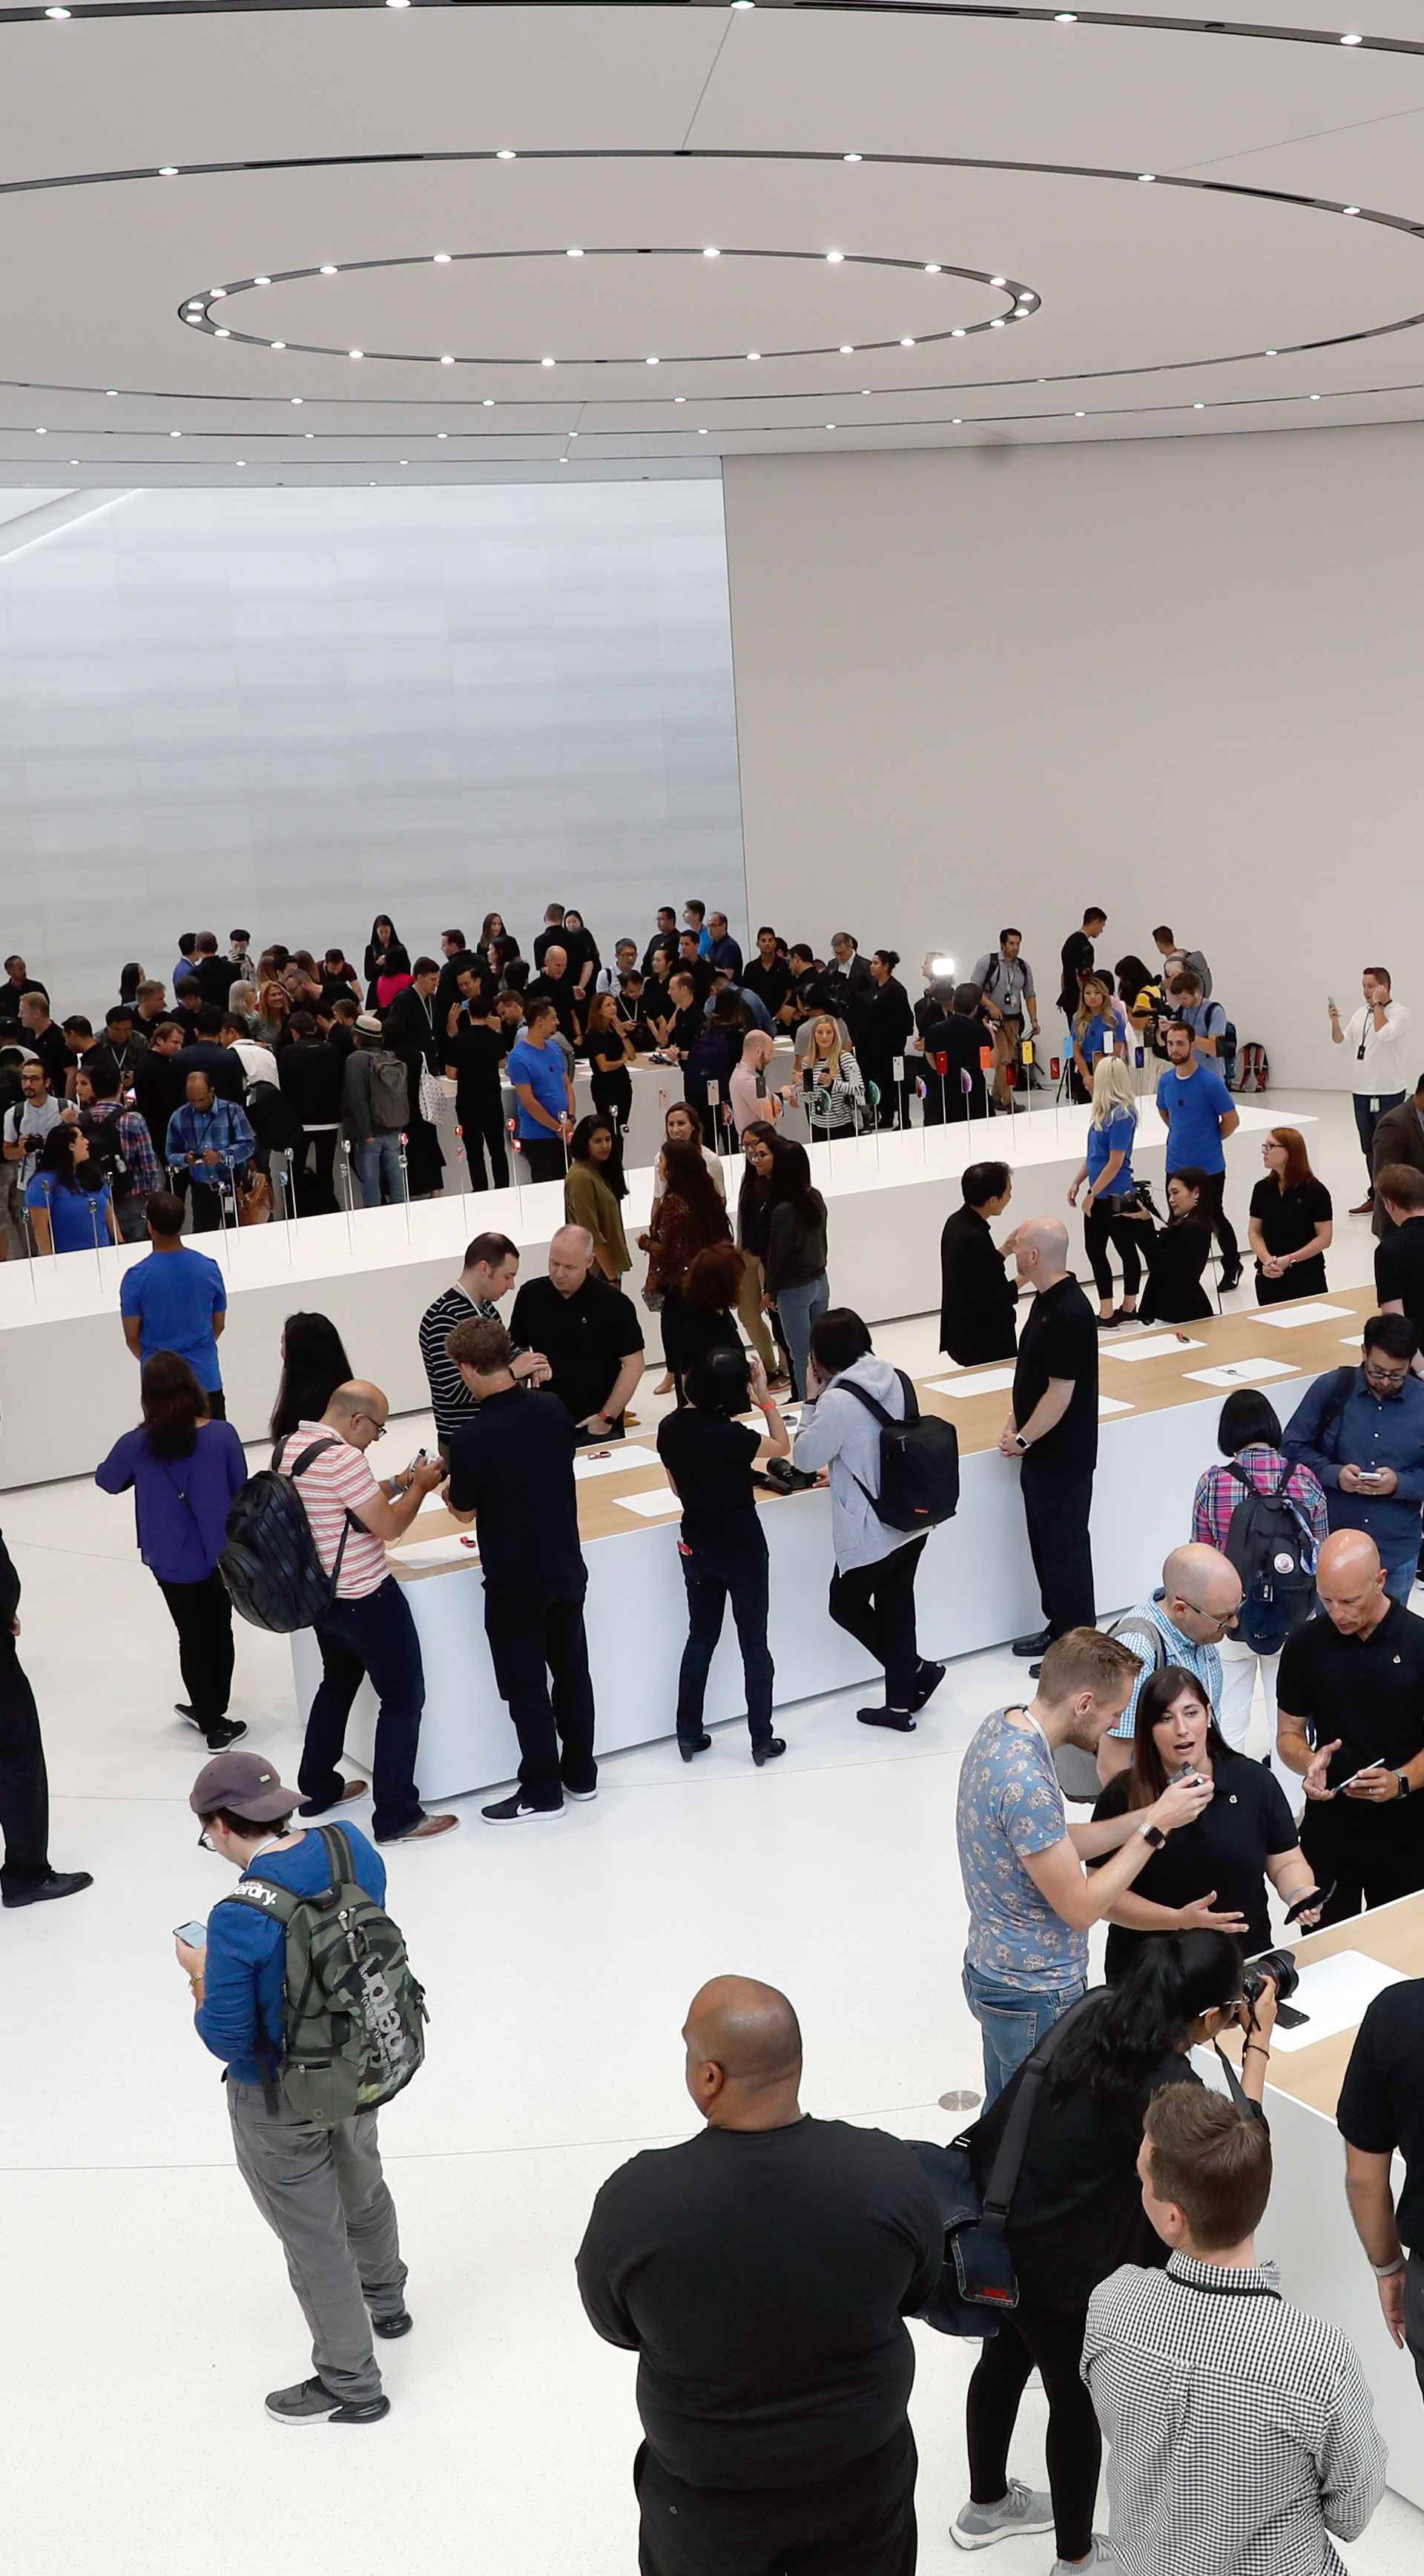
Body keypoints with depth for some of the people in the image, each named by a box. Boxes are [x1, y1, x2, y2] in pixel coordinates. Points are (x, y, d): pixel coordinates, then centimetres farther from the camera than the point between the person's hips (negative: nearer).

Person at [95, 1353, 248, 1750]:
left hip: (171, 1562, 0)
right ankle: (213, 1710, 36)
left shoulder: (136, 1445, -17)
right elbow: (241, 1490, -3)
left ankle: (214, 1725, 23)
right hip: (221, 1554, 1)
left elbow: (106, 1481, 4)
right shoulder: (222, 1434, -16)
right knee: (219, 1629, 21)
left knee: (193, 1637, 15)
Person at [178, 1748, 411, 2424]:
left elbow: (228, 2040, -26)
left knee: (313, 2238, 15)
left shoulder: (239, 1919, -35)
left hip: (282, 2105, -7)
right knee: (362, 2190, 32)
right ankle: (384, 2302, 59)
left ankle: (350, 2385, 34)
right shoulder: (351, 1847, -15)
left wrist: (203, 1976, -8)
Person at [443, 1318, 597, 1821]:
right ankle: (581, 1774, 30)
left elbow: (465, 1511, -8)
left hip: (514, 1581, -6)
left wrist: (448, 1489, 13)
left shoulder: (471, 1438, -23)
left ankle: (541, 1793, 17)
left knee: (526, 1686, 7)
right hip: (566, 1567, 6)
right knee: (572, 1670, 18)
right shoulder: (552, 1407, -8)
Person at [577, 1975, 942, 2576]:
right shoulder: (887, 2170, -25)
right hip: (864, 2475, 1)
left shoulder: (636, 2198, -29)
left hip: (709, 2498, -1)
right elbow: (917, 2295, -5)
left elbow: (614, 2323, -9)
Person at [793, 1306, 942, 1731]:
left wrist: (811, 1400, -4)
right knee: (897, 1606, 16)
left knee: (846, 1606, 14)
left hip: (870, 1532, -7)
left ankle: (917, 1669, 8)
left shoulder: (838, 1400, -21)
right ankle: (901, 1704, 21)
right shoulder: (896, 1379, 1)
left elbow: (806, 1457, -9)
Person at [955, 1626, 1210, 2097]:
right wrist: (1155, 1827, -18)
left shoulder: (1000, 1727, -2)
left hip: (994, 1968, 9)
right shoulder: (1026, 1783, -31)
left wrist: (1151, 1814, -1)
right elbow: (1081, 1908, -23)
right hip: (1035, 1996, -9)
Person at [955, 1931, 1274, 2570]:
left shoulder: (1096, 2009, -10)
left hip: (993, 2229, 7)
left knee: (1004, 2359, 29)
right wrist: (1259, 2042, -7)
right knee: (1078, 2399, 17)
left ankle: (986, 2505, 53)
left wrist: (1232, 2015, 8)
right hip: (1059, 2270, -7)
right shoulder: (1166, 2089, -29)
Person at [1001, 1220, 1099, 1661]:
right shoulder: (1046, 1300, 6)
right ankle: (1058, 1628, 33)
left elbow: (1059, 1393, -24)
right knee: (1044, 1542, 19)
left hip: (1063, 1456, -10)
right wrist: (1014, 1424, 8)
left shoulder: (1068, 1314, -25)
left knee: (1065, 1547, 2)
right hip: (1042, 1453, 10)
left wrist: (1023, 1439, -14)